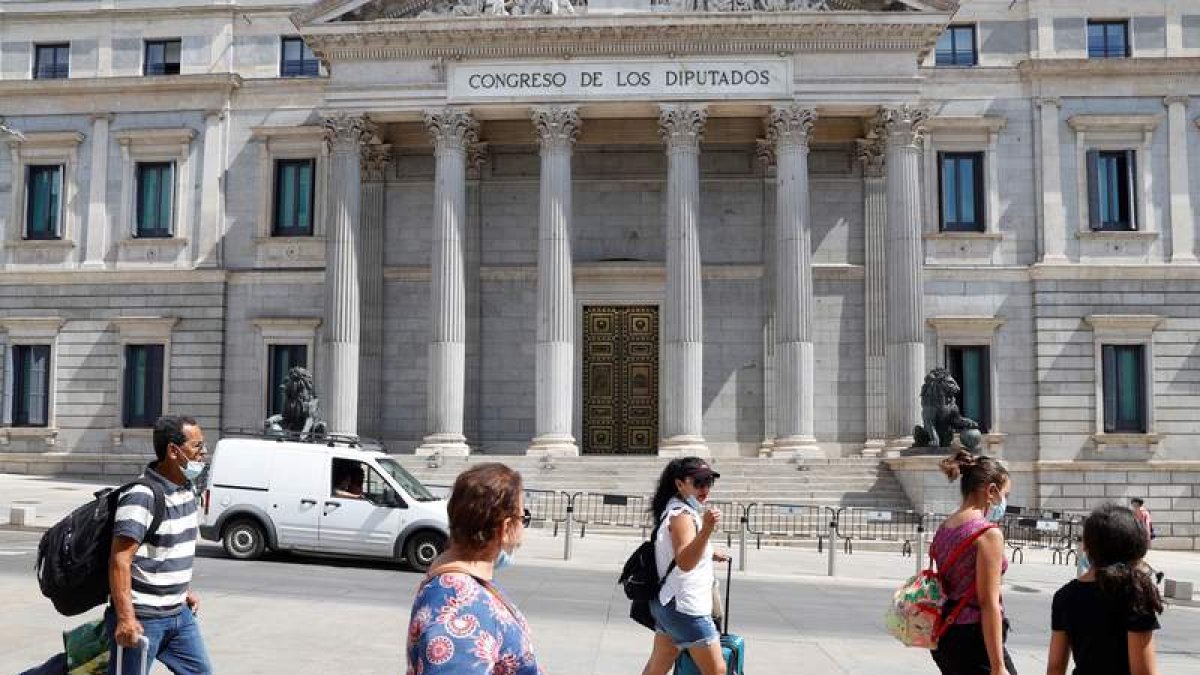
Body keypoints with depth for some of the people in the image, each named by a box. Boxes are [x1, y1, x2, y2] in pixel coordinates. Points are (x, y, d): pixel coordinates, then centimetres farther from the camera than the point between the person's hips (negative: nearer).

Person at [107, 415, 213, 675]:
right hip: (142, 618, -8)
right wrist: (126, 619, -30)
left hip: (179, 613, 8)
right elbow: (120, 559, -26)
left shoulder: (187, 490, 7)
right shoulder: (141, 496, -21)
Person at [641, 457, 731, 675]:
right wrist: (706, 530, -48)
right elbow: (684, 563, -35)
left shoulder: (676, 510, 12)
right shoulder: (682, 514, -19)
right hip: (687, 609, -10)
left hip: (668, 603, 10)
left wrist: (709, 555, 34)